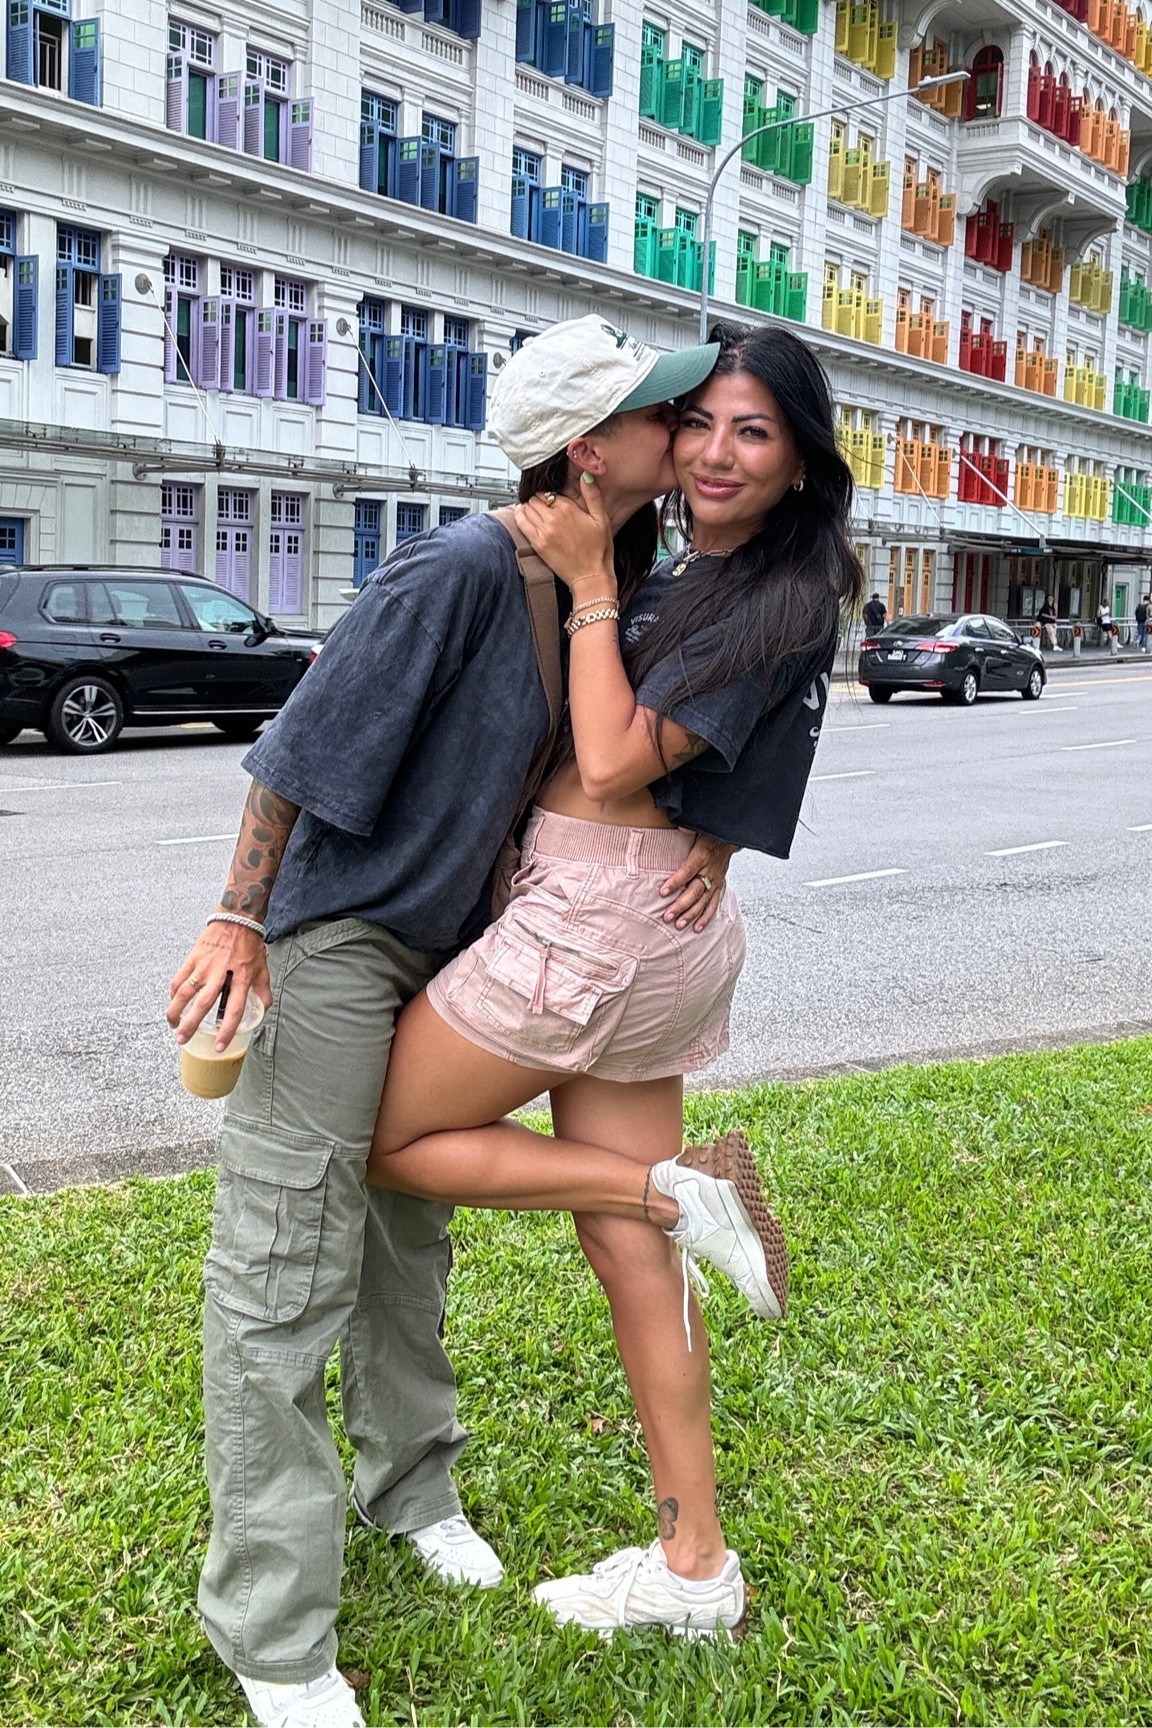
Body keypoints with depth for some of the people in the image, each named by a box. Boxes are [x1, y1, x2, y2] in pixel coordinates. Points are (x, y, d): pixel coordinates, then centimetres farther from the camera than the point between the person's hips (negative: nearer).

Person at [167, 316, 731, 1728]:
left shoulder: (620, 583, 2)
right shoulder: (466, 567, -24)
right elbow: (308, 735, -21)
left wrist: (709, 842, -10)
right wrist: (239, 919, -18)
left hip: (452, 939, 9)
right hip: (332, 925, -8)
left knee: (407, 1226, 21)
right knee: (287, 1262, -4)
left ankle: (407, 1482, 39)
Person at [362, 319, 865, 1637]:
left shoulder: (781, 601, -12)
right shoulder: (684, 577, 14)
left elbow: (616, 761, -16)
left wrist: (589, 580, -10)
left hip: (596, 918, -9)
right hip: (652, 932, 9)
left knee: (387, 1141, 5)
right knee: (628, 1257, 12)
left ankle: (681, 1188, 2)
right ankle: (693, 1571, 24)